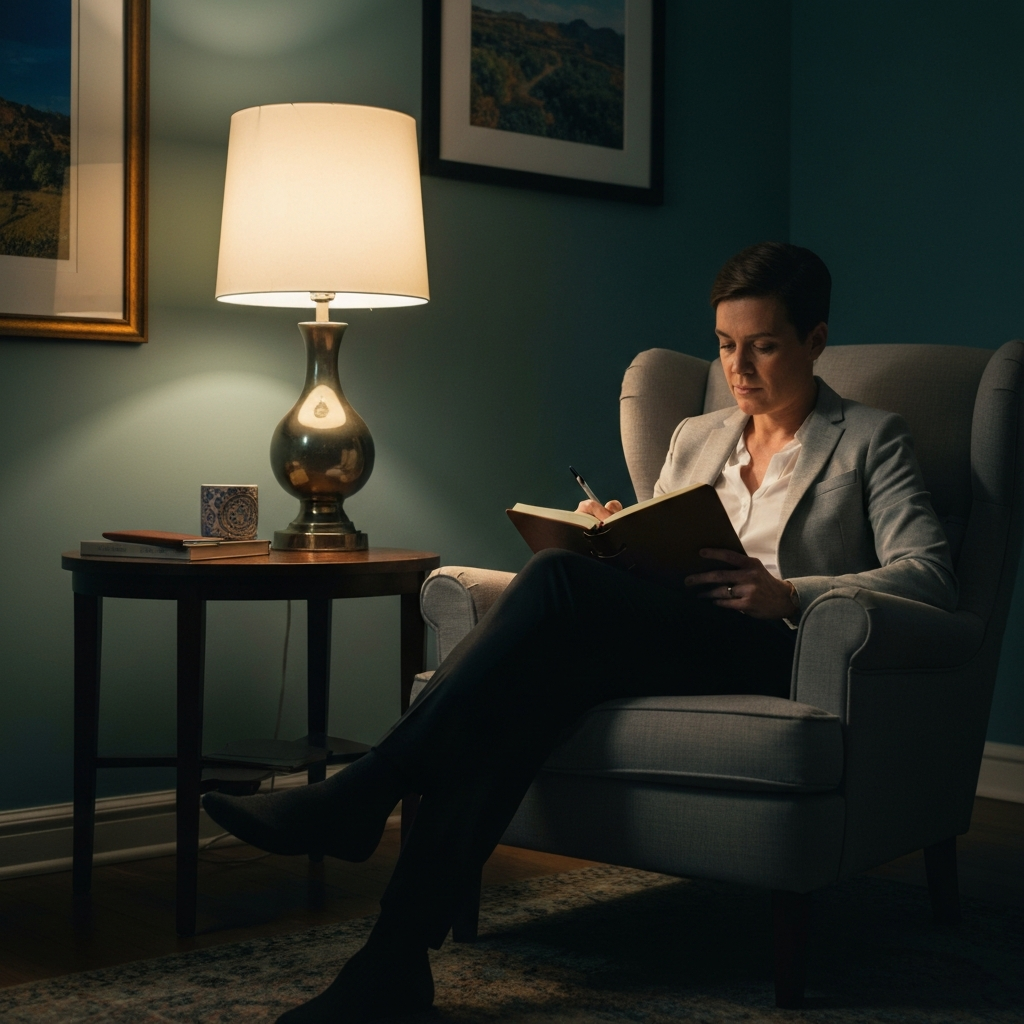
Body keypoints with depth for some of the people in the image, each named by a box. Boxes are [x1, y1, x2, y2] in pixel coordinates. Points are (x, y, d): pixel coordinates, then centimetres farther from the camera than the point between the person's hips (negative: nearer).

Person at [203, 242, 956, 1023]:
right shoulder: (694, 437, 27)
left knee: (559, 581, -30)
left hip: (780, 658, -5)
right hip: (672, 651, 5)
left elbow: (929, 576, -4)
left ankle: (364, 792, -30)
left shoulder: (872, 440, 11)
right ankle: (396, 957, -39)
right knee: (534, 689, -33)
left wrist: (789, 595, -19)